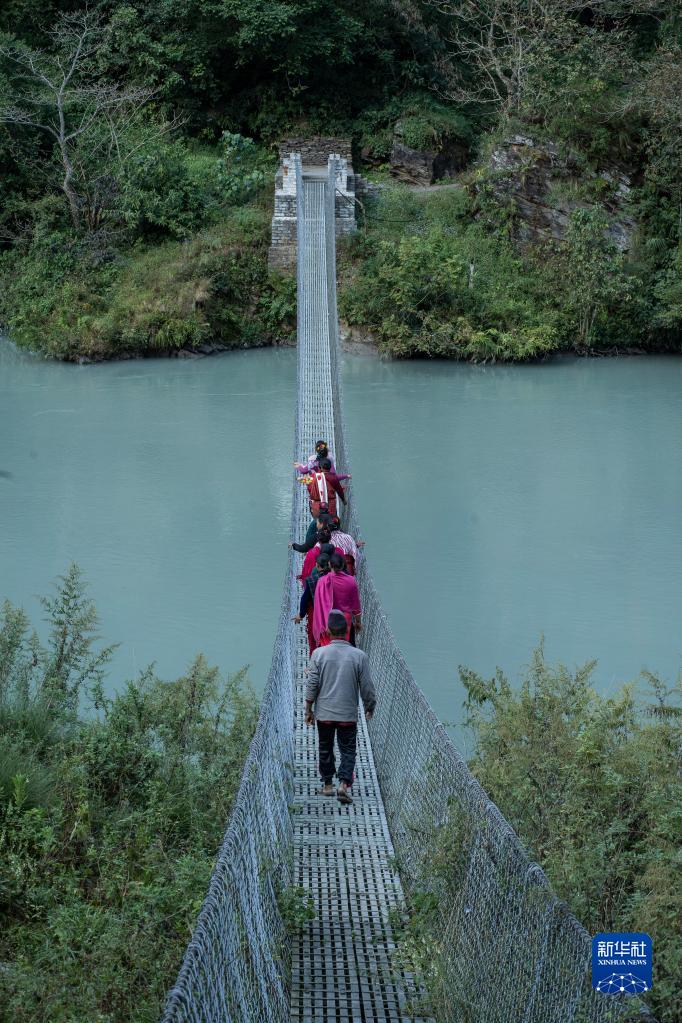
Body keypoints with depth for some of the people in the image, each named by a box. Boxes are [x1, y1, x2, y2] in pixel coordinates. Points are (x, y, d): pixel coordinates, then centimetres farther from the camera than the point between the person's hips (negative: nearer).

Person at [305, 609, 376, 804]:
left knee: (325, 749, 16)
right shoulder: (359, 656, -9)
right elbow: (367, 687, -3)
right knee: (348, 750, 7)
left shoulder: (319, 654, -8)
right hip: (349, 714, -1)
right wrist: (369, 708, 14)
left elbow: (312, 685, -5)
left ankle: (327, 784, 23)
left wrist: (308, 710, 6)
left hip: (324, 713, 1)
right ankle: (344, 784, -9)